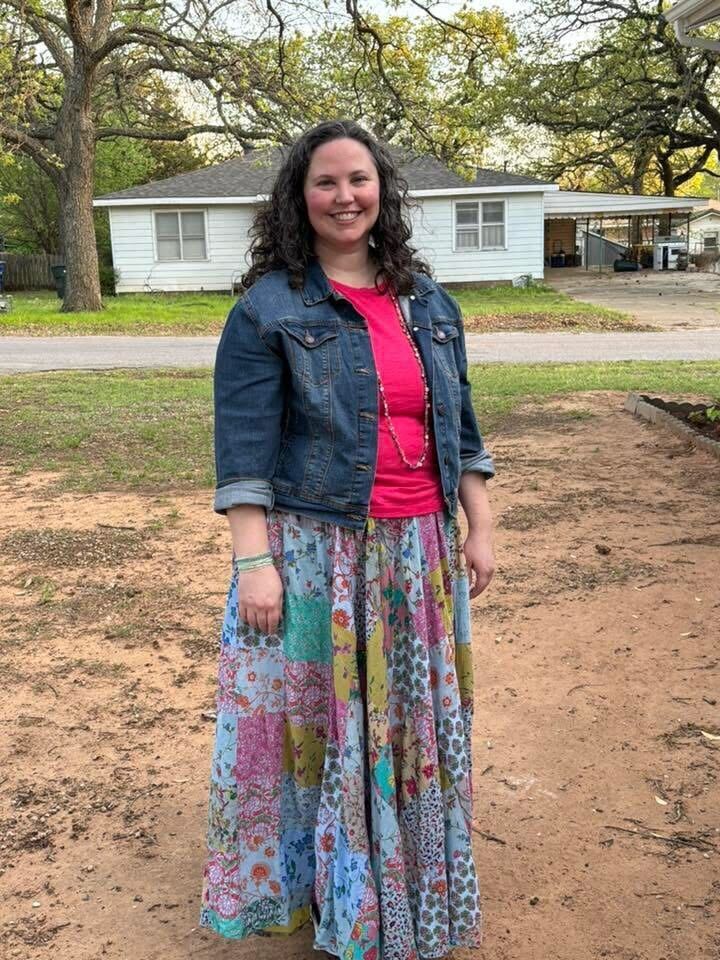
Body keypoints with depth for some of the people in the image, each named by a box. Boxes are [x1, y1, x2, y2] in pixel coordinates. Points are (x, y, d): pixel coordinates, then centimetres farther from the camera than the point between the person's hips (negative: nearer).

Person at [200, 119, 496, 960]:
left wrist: (479, 528, 8)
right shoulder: (269, 309, -7)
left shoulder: (427, 302, 9)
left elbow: (459, 427, 12)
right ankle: (302, 886, 32)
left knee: (412, 723, 16)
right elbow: (244, 447, -11)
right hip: (313, 551, -4)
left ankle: (409, 887, 39)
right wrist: (254, 561, -17)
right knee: (308, 717, 9)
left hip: (418, 551, 5)